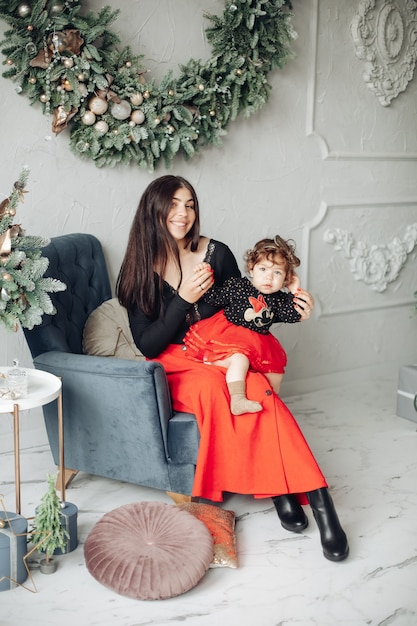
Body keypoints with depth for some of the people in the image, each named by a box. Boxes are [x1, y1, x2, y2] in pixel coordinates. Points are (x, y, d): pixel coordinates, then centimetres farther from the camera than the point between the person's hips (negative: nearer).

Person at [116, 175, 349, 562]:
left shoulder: (217, 254, 0)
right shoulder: (139, 270, -1)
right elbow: (147, 345, -7)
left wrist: (289, 309, -6)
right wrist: (183, 300, -19)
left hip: (223, 357, 1)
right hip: (174, 367, -1)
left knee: (256, 389, -33)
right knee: (212, 385, -35)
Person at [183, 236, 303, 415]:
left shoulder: (278, 300, 3)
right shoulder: (236, 286, -5)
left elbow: (292, 316, -4)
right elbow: (215, 298, 0)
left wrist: (295, 293, -5)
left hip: (259, 344, 6)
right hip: (229, 338, -6)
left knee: (275, 370, 11)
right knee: (239, 359, -34)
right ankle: (237, 400, -41)